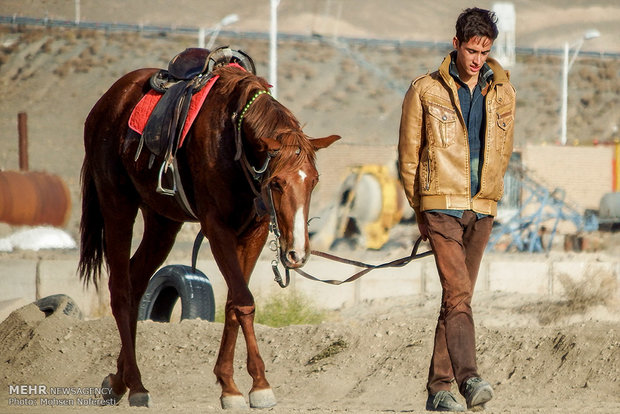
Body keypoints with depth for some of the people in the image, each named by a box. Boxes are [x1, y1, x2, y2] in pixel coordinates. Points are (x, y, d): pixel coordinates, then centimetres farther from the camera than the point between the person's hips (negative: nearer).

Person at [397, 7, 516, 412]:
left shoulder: (503, 94, 9)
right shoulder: (426, 91, -1)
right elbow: (408, 154, 5)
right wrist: (420, 206, 7)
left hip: (481, 211, 4)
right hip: (441, 207, -4)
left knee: (458, 296, 7)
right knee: (458, 292, -18)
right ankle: (469, 379, -28)